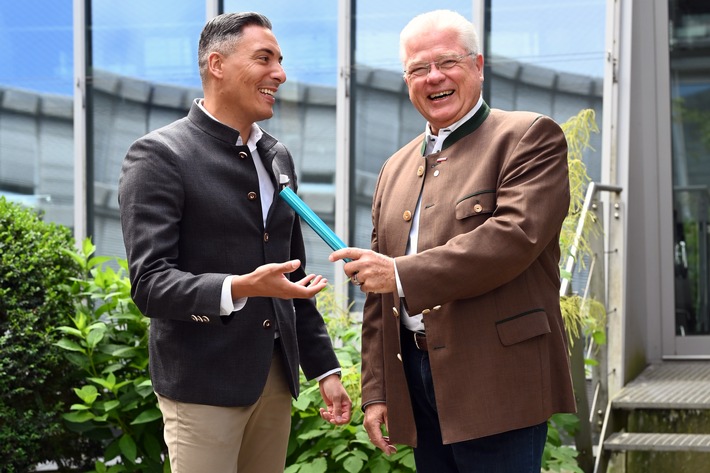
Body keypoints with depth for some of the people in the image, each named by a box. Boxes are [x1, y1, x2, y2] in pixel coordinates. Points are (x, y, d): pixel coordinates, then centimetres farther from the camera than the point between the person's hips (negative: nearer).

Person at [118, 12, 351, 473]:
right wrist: (239, 289, -30)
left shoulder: (277, 157, 14)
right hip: (203, 383, -6)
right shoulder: (159, 156, -9)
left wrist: (325, 367, 16)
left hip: (276, 377, 7)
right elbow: (150, 284, -16)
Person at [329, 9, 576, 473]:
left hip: (497, 384, -6)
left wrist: (403, 274, -19)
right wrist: (376, 391, 12)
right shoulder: (397, 168, 18)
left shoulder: (530, 137, -2)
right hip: (418, 383, 6)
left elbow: (515, 236, -19)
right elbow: (379, 295, 19)